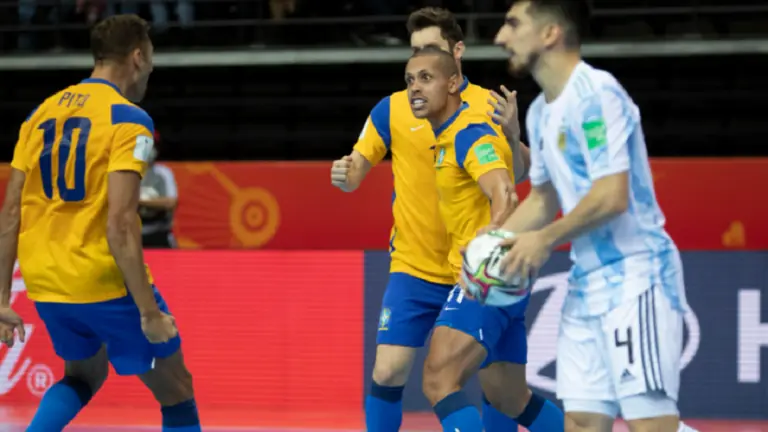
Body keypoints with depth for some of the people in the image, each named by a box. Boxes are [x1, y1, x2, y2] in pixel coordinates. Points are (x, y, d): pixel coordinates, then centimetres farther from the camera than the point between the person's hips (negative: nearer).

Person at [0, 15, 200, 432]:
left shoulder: (41, 114, 9)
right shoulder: (128, 119, -10)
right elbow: (120, 223, -20)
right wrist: (149, 311, -18)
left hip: (46, 285, 6)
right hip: (106, 281, -6)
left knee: (84, 375, 30)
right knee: (176, 393, 10)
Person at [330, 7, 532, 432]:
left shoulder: (488, 105, 0)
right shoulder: (392, 109, 0)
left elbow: (519, 174, -4)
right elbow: (355, 174, 1)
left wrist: (509, 133, -24)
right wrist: (344, 173, -22)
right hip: (414, 268, 0)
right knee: (388, 372, -9)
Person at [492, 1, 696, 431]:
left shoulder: (595, 94, -15)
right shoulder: (541, 112, 14)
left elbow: (613, 196, -22)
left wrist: (545, 240, -12)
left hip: (634, 277, -9)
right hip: (587, 283, 9)